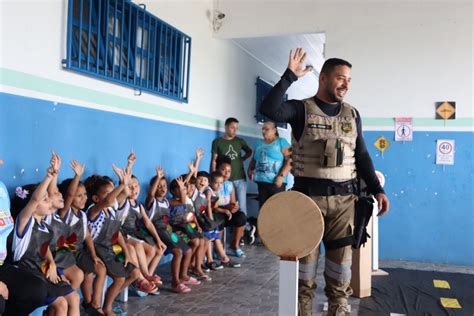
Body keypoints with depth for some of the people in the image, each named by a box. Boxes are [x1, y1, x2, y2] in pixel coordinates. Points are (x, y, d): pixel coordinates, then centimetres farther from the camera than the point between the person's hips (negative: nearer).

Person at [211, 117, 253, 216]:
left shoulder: (240, 141, 7)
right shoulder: (217, 142, 1)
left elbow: (249, 151, 25)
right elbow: (214, 161, 0)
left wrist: (243, 158, 6)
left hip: (240, 179, 2)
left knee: (242, 205, 3)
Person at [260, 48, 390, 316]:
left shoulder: (352, 115, 12)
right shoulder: (301, 109, -1)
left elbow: (362, 156, 14)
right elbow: (268, 109, -21)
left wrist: (377, 189, 6)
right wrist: (290, 77, -21)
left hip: (344, 198, 3)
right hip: (309, 196, -3)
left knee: (342, 256, 7)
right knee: (306, 253, 6)